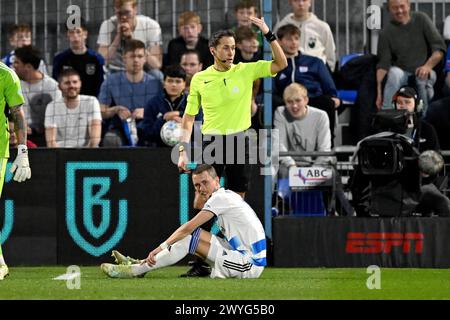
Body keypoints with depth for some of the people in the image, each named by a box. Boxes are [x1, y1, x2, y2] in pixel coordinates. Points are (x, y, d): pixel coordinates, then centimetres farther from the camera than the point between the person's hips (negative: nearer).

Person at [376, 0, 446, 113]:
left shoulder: (421, 19, -1)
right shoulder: (386, 32, -3)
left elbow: (439, 48, -4)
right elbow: (383, 64, -9)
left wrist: (428, 66, -23)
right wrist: (379, 91, -23)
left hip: (423, 72, 0)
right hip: (402, 73, 0)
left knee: (423, 77, -34)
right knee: (394, 72, -34)